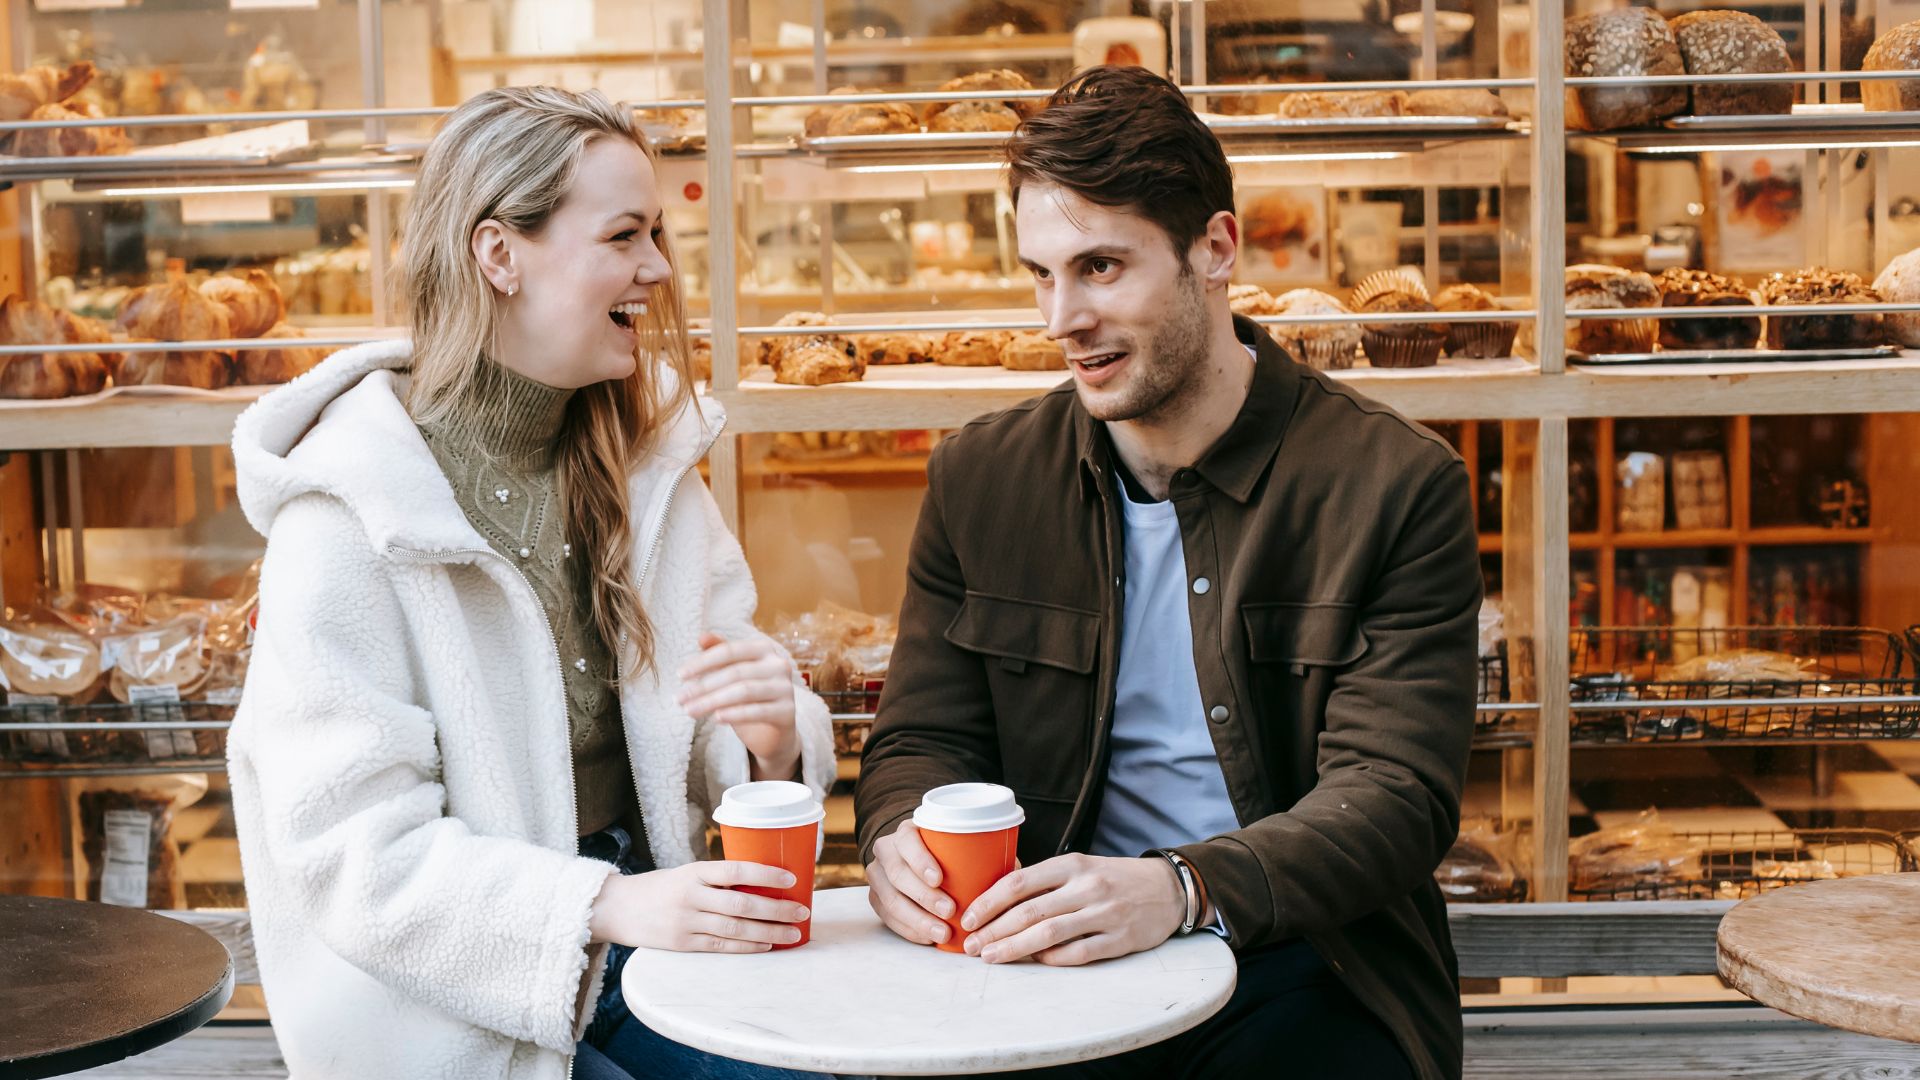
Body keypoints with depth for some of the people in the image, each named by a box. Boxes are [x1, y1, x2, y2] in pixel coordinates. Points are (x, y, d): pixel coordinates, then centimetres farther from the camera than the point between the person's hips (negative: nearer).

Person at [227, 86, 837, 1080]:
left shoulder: (645, 458, 5)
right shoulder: (349, 513, -15)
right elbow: (352, 853, -17)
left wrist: (772, 734, -18)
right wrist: (607, 906, -28)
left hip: (646, 919, 6)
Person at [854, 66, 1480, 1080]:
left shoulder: (1397, 485, -5)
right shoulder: (979, 476, 7)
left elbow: (1394, 797, -12)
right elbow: (921, 739, 9)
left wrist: (1178, 891, -29)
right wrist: (902, 839, -16)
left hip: (1305, 971, -1)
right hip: (1051, 962, 2)